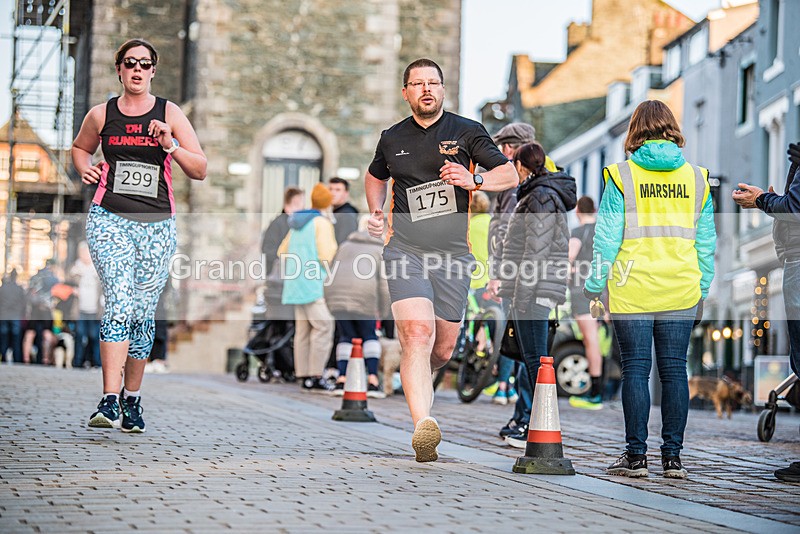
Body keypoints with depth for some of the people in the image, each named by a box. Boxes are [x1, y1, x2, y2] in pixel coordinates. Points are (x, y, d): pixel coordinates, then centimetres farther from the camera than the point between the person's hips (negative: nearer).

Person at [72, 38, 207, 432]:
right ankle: (109, 401, -22)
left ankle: (131, 400, 21)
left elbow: (201, 171, 3)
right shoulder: (101, 115, 7)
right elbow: (80, 147, 28)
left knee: (143, 312, 6)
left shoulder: (170, 114, 5)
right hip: (109, 218, -1)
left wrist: (170, 146, -13)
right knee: (120, 303, -17)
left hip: (156, 225, 1)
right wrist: (85, 169, 6)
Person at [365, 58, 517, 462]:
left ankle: (413, 380, 42)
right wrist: (375, 212, 13)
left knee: (442, 350, 7)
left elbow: (510, 175, 0)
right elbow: (375, 176, 31)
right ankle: (423, 427, -32)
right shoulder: (392, 139, 11)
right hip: (405, 250, -1)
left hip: (453, 254, 1)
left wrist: (474, 181, -19)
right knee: (418, 334, -22)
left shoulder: (466, 132, 5)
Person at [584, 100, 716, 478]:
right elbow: (706, 241, 9)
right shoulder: (696, 177, 7)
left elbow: (607, 238, -4)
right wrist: (703, 289, 16)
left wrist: (594, 288, 3)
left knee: (635, 370, 1)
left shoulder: (621, 176, -3)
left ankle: (636, 455, 3)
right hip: (681, 292, 3)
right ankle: (673, 456, 8)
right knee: (674, 370, 6)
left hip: (633, 291, -3)